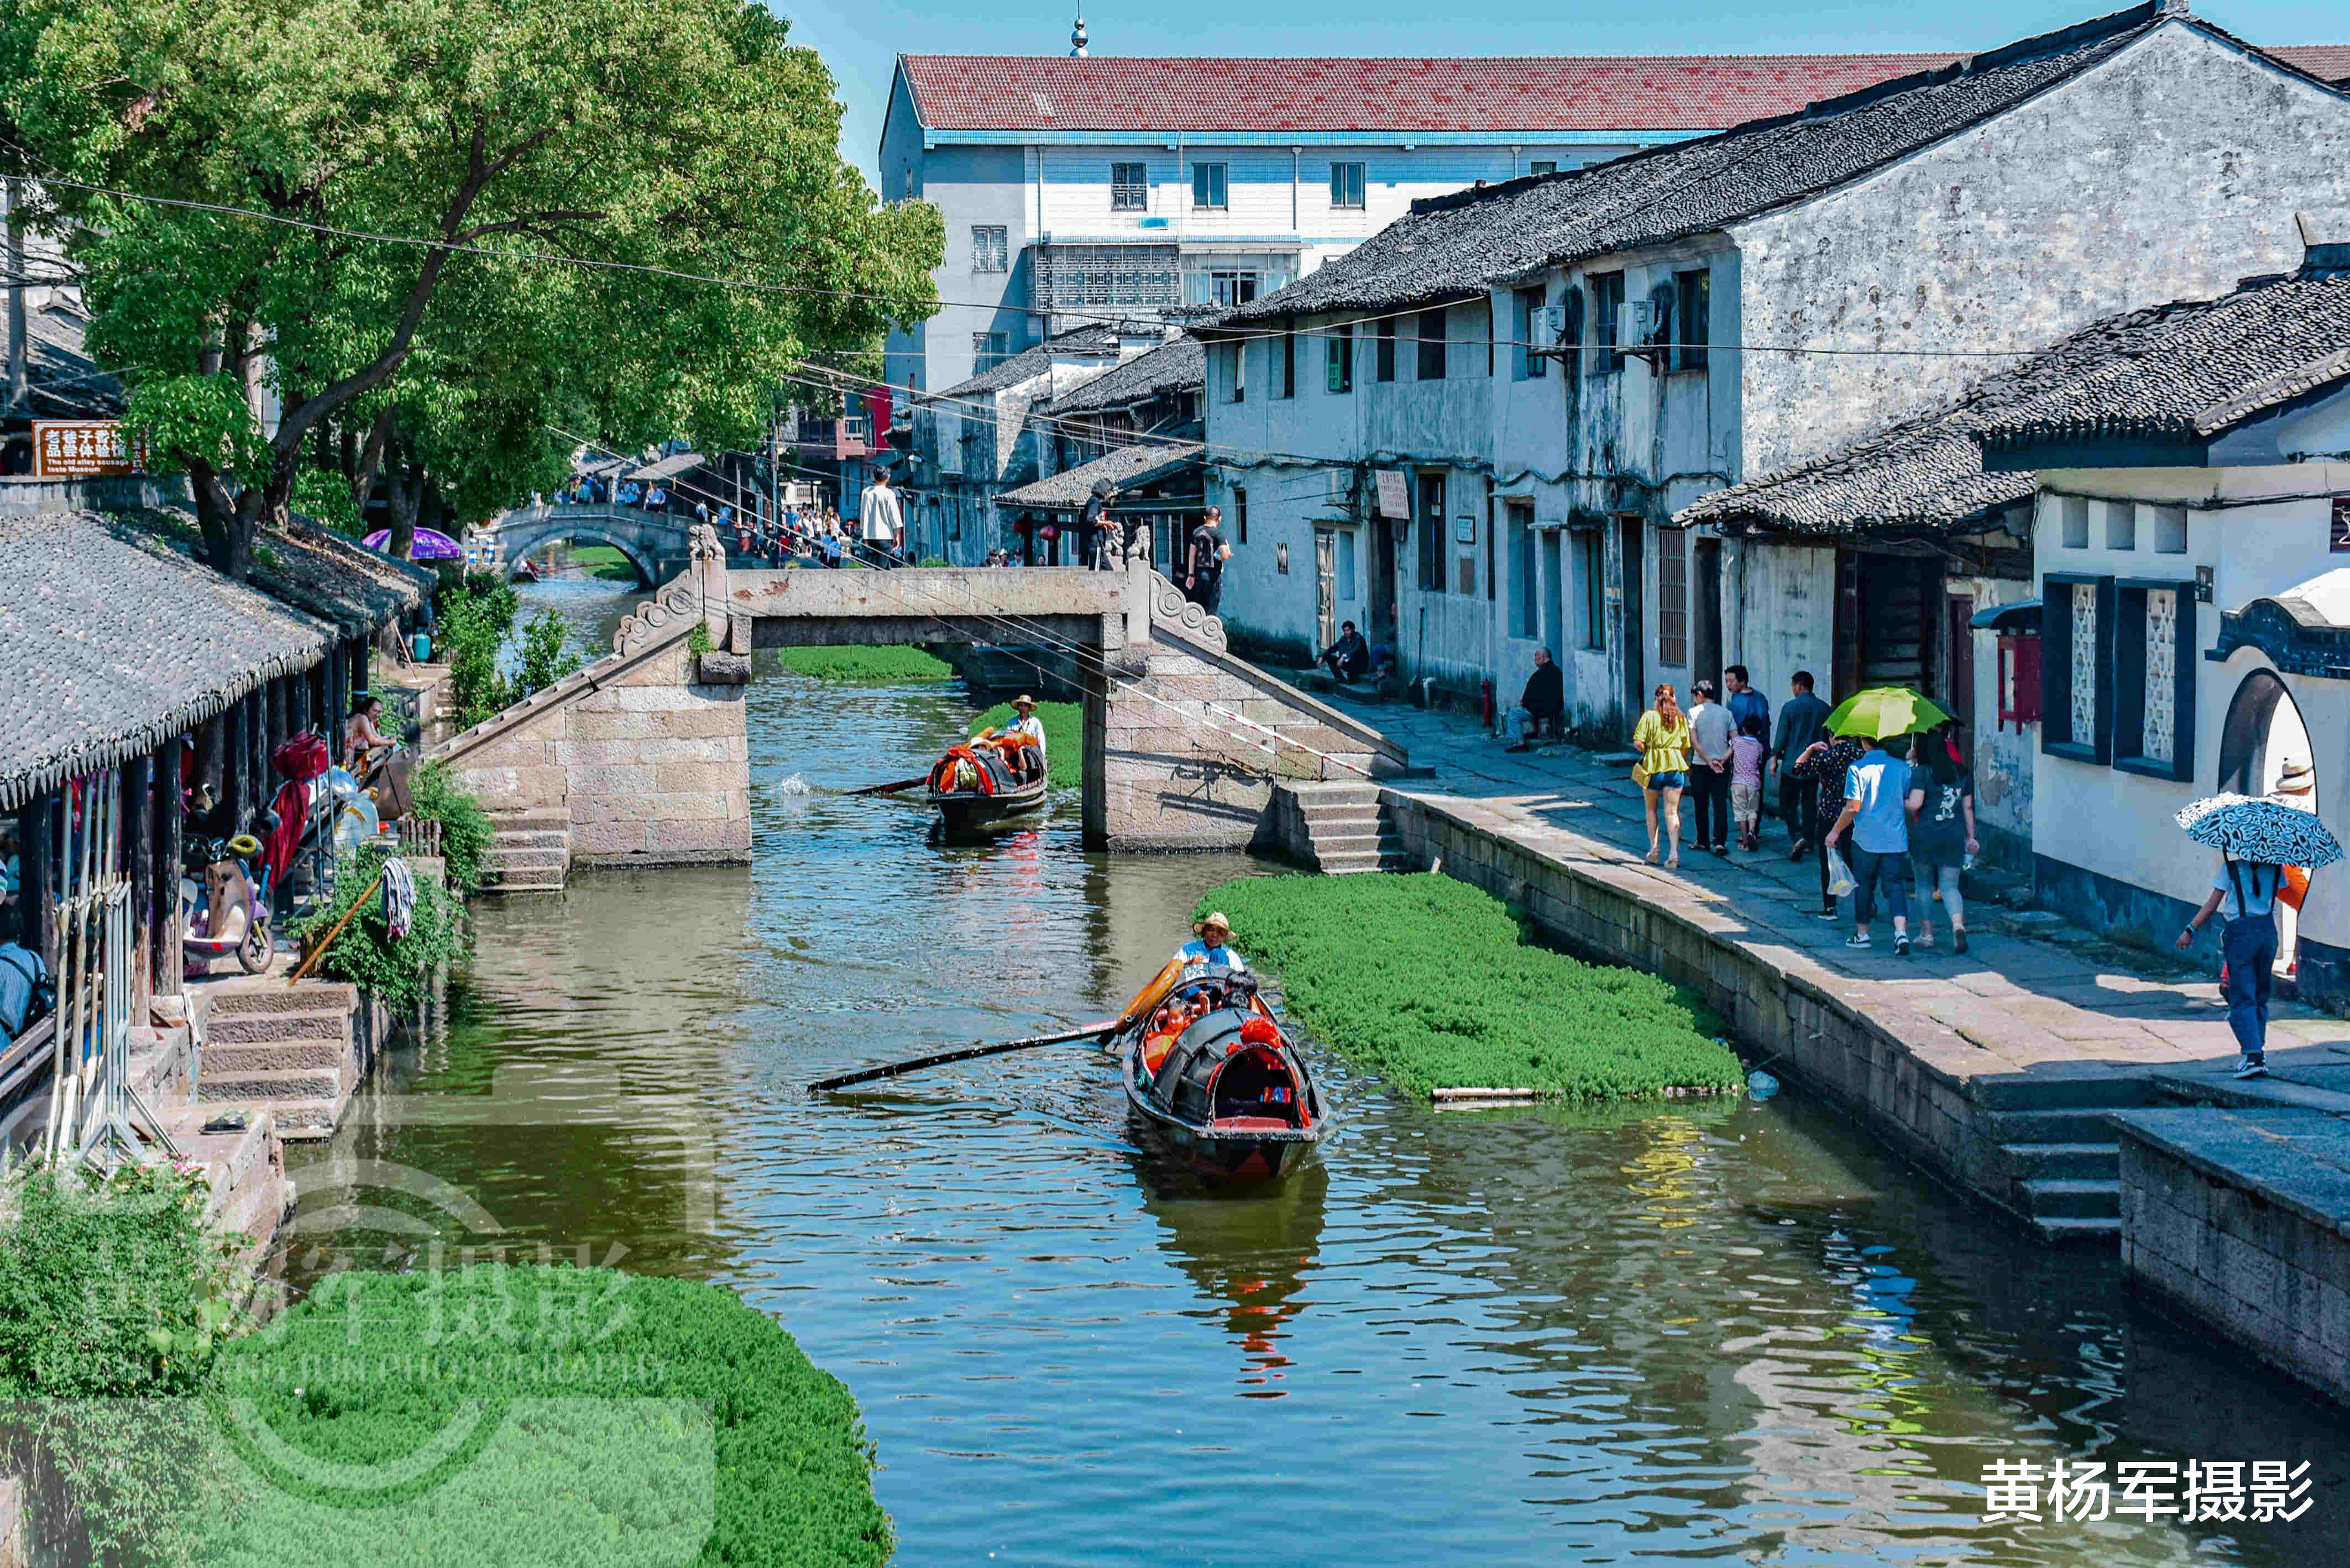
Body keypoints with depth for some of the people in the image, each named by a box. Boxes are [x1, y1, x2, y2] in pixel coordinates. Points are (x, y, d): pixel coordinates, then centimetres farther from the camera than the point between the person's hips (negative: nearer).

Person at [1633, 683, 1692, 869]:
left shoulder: (1649, 716, -6)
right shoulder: (1681, 718, 2)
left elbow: (1638, 743, -13)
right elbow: (1686, 746, 4)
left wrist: (1648, 751, 7)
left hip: (1653, 766, -2)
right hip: (1675, 767, 2)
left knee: (1652, 809, 18)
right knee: (1672, 811, 3)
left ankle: (1653, 848, 18)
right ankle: (1674, 852, -7)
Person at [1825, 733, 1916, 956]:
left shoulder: (1857, 769, -9)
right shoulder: (1902, 767, 1)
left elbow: (1853, 807, -12)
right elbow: (1911, 803, 4)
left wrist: (1835, 831, 0)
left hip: (1866, 838, -2)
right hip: (1896, 840, 2)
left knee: (1864, 886, 14)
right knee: (1895, 887, 1)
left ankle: (1862, 934, 24)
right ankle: (1901, 932, -18)